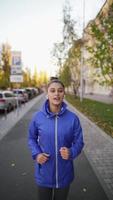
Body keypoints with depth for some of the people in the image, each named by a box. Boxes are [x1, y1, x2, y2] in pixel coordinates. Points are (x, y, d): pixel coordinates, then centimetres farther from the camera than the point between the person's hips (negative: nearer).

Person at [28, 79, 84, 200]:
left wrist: (71, 152, -25)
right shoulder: (37, 117, -11)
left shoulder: (73, 118, -13)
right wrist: (36, 154, -13)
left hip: (64, 173, 0)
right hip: (43, 173, 0)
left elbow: (79, 142, -5)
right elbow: (32, 138, 3)